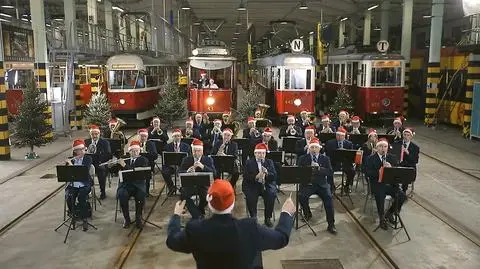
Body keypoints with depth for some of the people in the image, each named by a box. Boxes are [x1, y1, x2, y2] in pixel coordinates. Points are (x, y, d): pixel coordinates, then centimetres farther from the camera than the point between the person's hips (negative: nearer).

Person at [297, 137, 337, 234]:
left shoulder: (325, 159, 9)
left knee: (328, 197, -27)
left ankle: (331, 225, -17)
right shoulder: (303, 159, 8)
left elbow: (330, 173, -2)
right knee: (302, 197, -29)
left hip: (321, 184, 0)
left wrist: (319, 168, -17)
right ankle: (307, 214, 3)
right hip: (307, 184, 0)